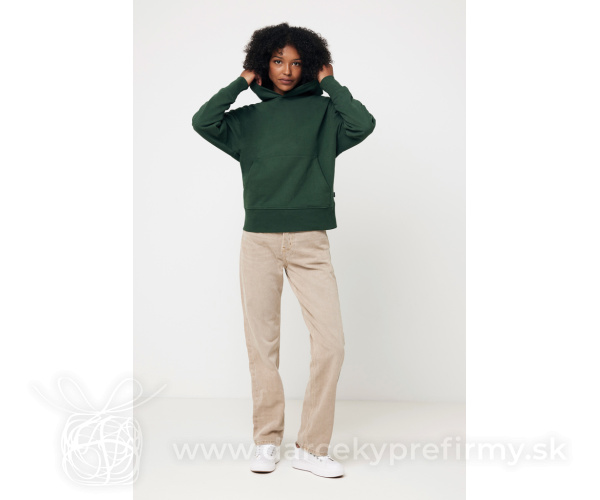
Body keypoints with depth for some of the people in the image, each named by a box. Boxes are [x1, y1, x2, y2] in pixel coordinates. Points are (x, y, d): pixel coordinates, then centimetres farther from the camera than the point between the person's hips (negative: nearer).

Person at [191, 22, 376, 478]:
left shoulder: (323, 111, 10)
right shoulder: (248, 119, 15)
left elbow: (363, 124, -8)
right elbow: (203, 122, -2)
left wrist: (329, 83, 4)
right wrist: (241, 83, 7)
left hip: (310, 241, -1)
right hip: (259, 239, 1)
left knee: (330, 341, -9)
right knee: (262, 345, 3)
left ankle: (312, 448, 3)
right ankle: (268, 441, 17)